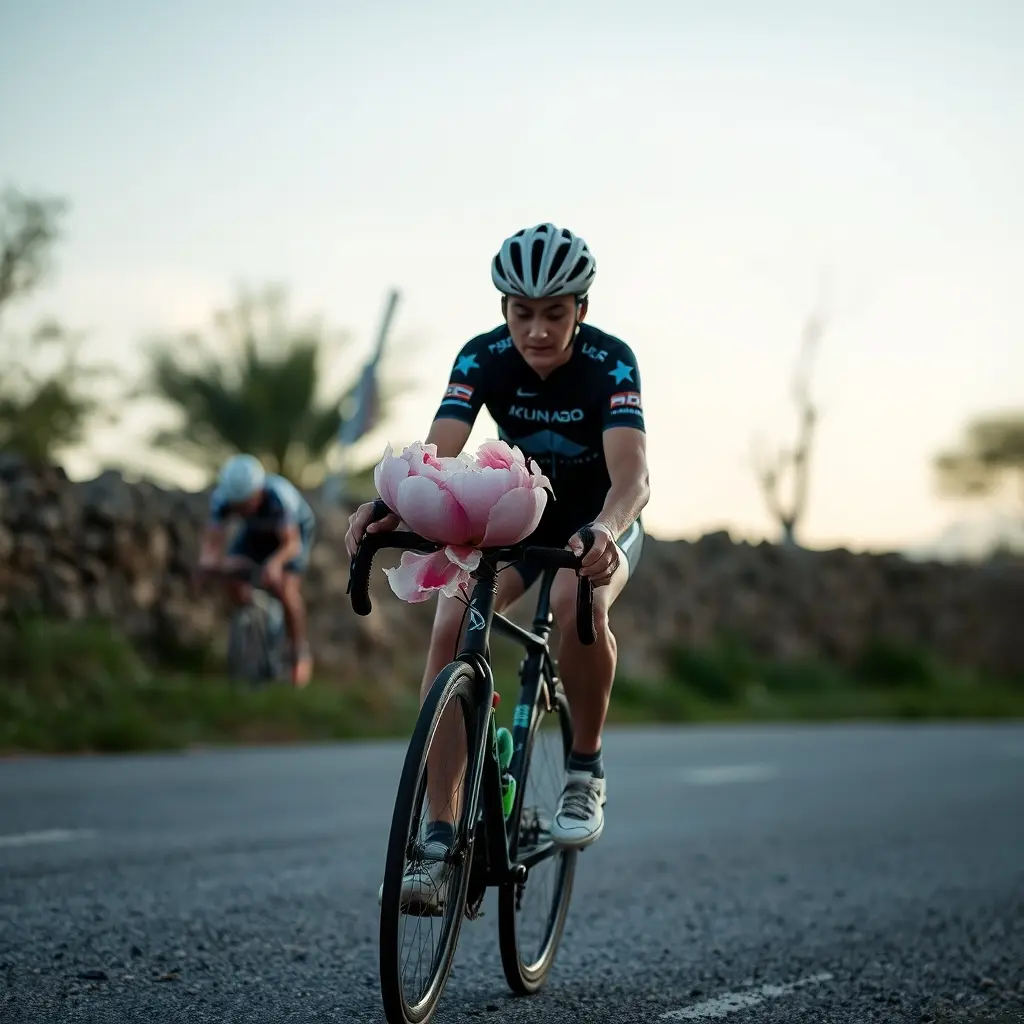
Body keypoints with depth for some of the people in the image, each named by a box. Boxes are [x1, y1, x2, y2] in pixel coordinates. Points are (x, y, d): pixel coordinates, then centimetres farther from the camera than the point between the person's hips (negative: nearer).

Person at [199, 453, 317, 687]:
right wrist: (207, 559, -54)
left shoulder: (279, 496, -43)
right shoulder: (222, 498, -32)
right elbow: (213, 540, -32)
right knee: (232, 576, -15)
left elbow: (291, 543, -41)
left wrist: (276, 562, -62)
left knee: (285, 588, -21)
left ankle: (301, 653, -2)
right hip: (257, 531, 4)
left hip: (296, 529, -4)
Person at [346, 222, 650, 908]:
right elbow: (439, 454, -31)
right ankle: (441, 838, -21)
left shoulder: (610, 363, -26)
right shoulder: (484, 358, -19)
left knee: (578, 604, -37)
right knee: (451, 628, -23)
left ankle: (585, 772, -13)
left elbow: (632, 474, -40)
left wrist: (604, 533, -62)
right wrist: (389, 507, -53)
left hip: (597, 523, -3)